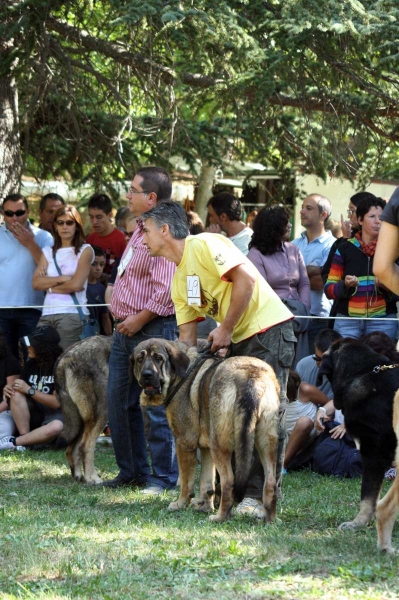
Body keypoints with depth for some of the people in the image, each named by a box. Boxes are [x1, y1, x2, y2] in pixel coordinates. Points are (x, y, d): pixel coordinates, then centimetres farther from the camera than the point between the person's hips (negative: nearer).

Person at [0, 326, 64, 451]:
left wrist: (29, 390, -21)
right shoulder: (31, 364, 2)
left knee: (56, 427, -40)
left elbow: (57, 402, -17)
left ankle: (14, 442, -29)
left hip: (55, 415, -5)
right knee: (16, 394, -23)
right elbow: (22, 389, 7)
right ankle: (25, 438, -25)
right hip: (34, 412, 5)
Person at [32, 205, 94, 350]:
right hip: (47, 313, 4)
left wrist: (49, 286, 5)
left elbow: (76, 284, -6)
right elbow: (36, 283, 5)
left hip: (72, 313, -4)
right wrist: (62, 278, -7)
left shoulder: (85, 250, 5)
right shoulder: (48, 252, 17)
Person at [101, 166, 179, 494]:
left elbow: (166, 289, -24)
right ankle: (132, 470, 22)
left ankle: (164, 477, 2)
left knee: (155, 407, -5)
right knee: (119, 402, 13)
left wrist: (140, 319, -18)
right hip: (126, 329, 11)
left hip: (153, 330, -11)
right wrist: (123, 321, 17)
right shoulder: (140, 231, 16)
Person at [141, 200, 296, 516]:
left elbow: (246, 279, -22)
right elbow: (187, 336, 16)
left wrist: (225, 329, -17)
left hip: (268, 329, -10)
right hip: (238, 340, 10)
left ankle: (260, 496, -14)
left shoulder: (203, 246, -12)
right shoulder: (179, 281, 16)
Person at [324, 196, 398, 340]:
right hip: (347, 320, 0)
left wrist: (386, 287, -14)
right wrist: (345, 285, -12)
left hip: (382, 320, 0)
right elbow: (329, 288, 7)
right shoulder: (345, 249, 8)